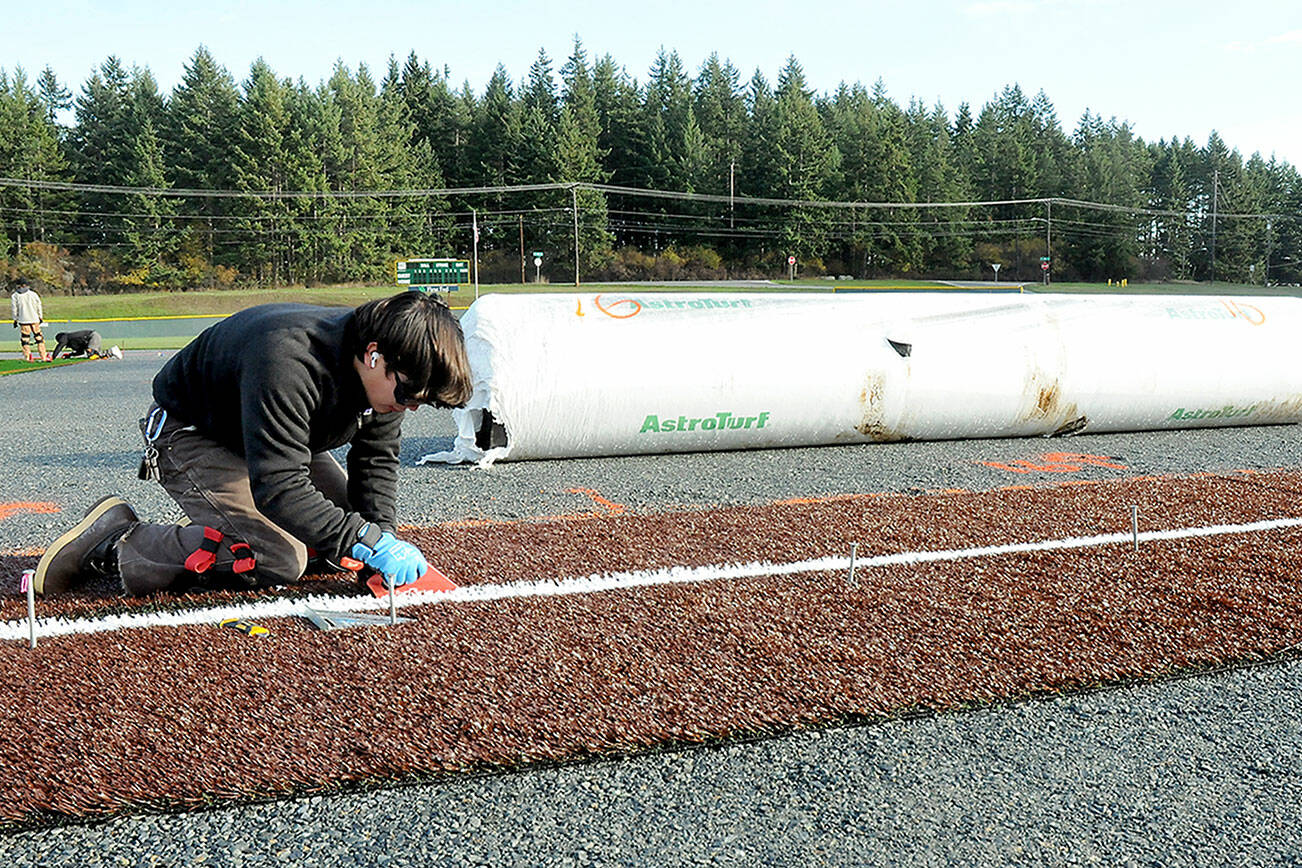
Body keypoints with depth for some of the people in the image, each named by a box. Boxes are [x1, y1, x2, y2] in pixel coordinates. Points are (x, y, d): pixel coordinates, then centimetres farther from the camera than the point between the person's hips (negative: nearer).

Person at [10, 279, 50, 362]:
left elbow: (14, 309, 0)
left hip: (23, 320, -1)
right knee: (39, 338, 7)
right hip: (34, 319, 1)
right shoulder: (33, 294, -1)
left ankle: (27, 358, 1)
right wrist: (40, 317, 15)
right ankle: (43, 357, 6)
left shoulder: (14, 296, -1)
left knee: (25, 339, 5)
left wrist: (15, 320, 10)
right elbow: (39, 307, 4)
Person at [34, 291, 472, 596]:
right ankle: (111, 546, -11)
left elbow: (377, 459, -4)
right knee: (279, 560, -23)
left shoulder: (388, 372, -15)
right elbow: (280, 489, -41)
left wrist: (380, 532, -20)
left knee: (348, 524, 5)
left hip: (278, 439, 8)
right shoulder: (288, 364, -40)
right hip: (190, 431, -8)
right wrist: (368, 542, -42)